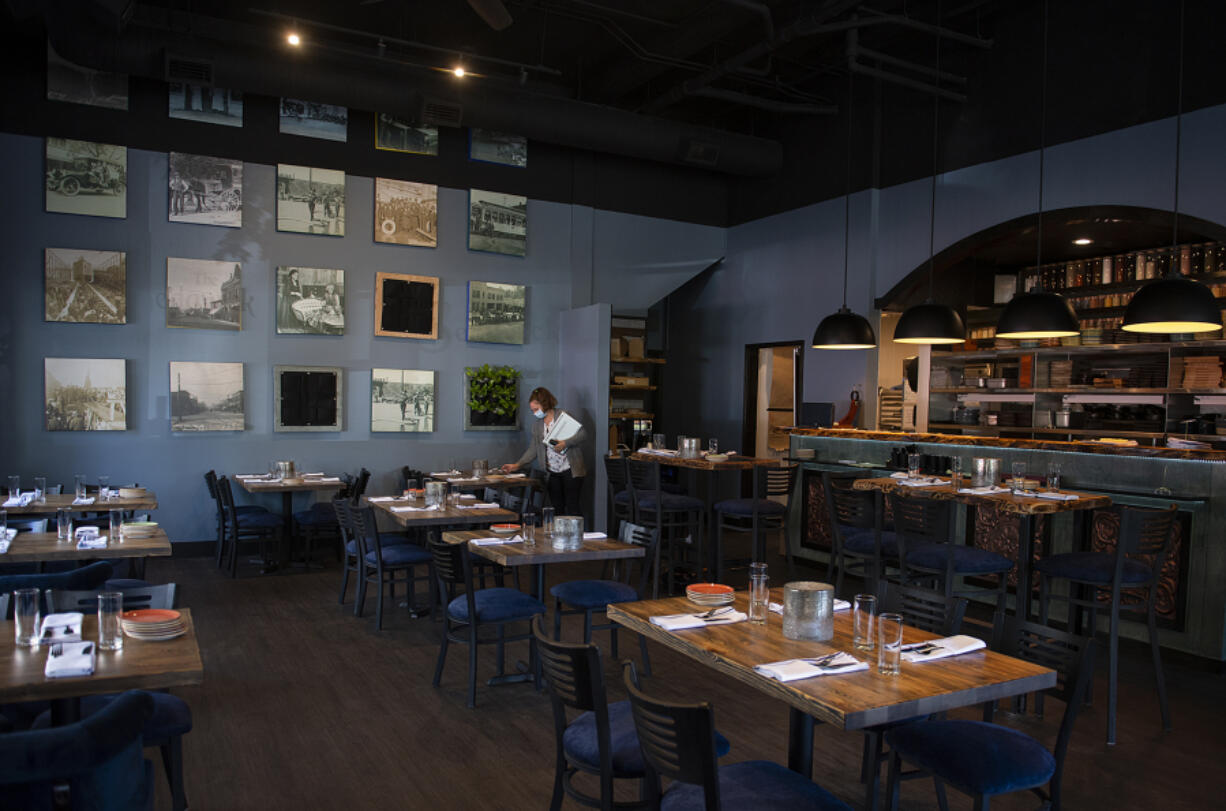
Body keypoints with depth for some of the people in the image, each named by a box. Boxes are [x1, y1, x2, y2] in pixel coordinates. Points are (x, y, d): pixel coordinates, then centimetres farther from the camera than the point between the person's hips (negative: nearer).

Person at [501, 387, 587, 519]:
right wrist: (517, 465, 5)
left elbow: (583, 434, -10)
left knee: (572, 507, -5)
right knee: (556, 508, 4)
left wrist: (565, 443, -22)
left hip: (570, 470, -5)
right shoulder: (537, 423, 11)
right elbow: (533, 449, 13)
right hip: (552, 473, 5)